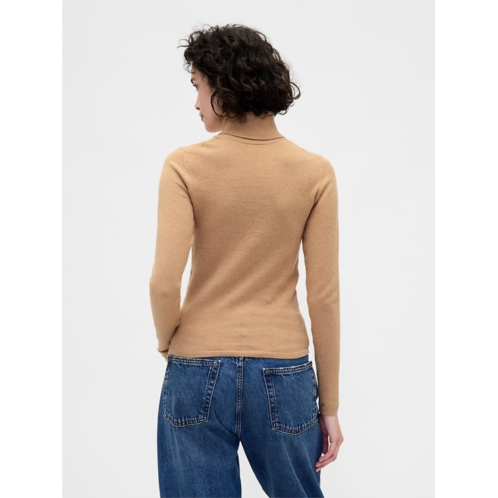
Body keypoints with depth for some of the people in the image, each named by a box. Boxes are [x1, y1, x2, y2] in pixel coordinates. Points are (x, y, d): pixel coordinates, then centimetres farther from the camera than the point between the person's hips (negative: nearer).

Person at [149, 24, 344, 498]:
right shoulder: (315, 172, -4)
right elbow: (324, 298, -4)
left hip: (198, 372, -1)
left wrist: (167, 342, 7)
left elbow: (164, 282, -15)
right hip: (283, 375, 1)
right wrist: (329, 406, 3)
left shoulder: (186, 166, -8)